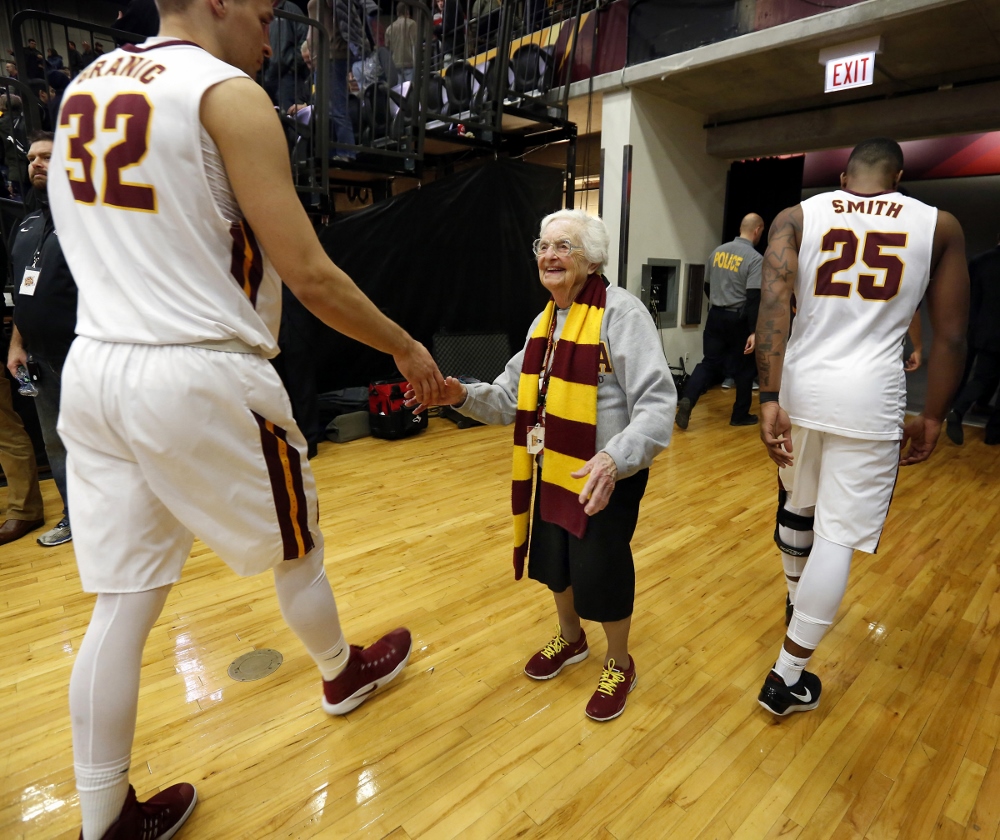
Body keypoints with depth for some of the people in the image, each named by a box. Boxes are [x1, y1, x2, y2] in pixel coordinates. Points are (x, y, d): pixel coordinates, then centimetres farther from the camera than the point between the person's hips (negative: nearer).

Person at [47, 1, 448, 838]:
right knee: (297, 548, 16)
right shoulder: (229, 94, -8)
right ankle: (344, 673, 43)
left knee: (122, 604, 13)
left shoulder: (83, 86, 17)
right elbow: (309, 275, -14)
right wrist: (406, 348, -3)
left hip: (92, 369, 7)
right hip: (202, 378, -7)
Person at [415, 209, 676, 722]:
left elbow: (657, 402, -23)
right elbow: (514, 396, 8)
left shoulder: (620, 312, -16)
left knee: (598, 569, 3)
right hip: (549, 469, 7)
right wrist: (464, 396, -9)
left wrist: (616, 457, -38)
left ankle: (619, 664, 34)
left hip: (605, 475, -7)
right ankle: (570, 639, 49)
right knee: (551, 558, 18)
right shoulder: (545, 321, 10)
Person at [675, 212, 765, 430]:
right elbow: (753, 298, -19)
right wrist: (753, 331, -19)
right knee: (744, 367, 10)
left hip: (715, 315, 5)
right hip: (738, 319, -5)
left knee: (709, 362, 7)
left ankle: (687, 400, -14)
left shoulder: (717, 251, 5)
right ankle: (740, 415, 18)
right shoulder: (755, 258, -12)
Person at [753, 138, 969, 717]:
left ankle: (797, 604, 49)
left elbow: (773, 304, -12)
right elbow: (951, 336, 4)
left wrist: (770, 399, -15)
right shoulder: (940, 225, 6)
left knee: (797, 506, 24)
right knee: (837, 535, 5)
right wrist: (933, 418, 13)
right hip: (870, 397, -2)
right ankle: (788, 677, 13)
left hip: (799, 387, 2)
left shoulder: (797, 217, 4)